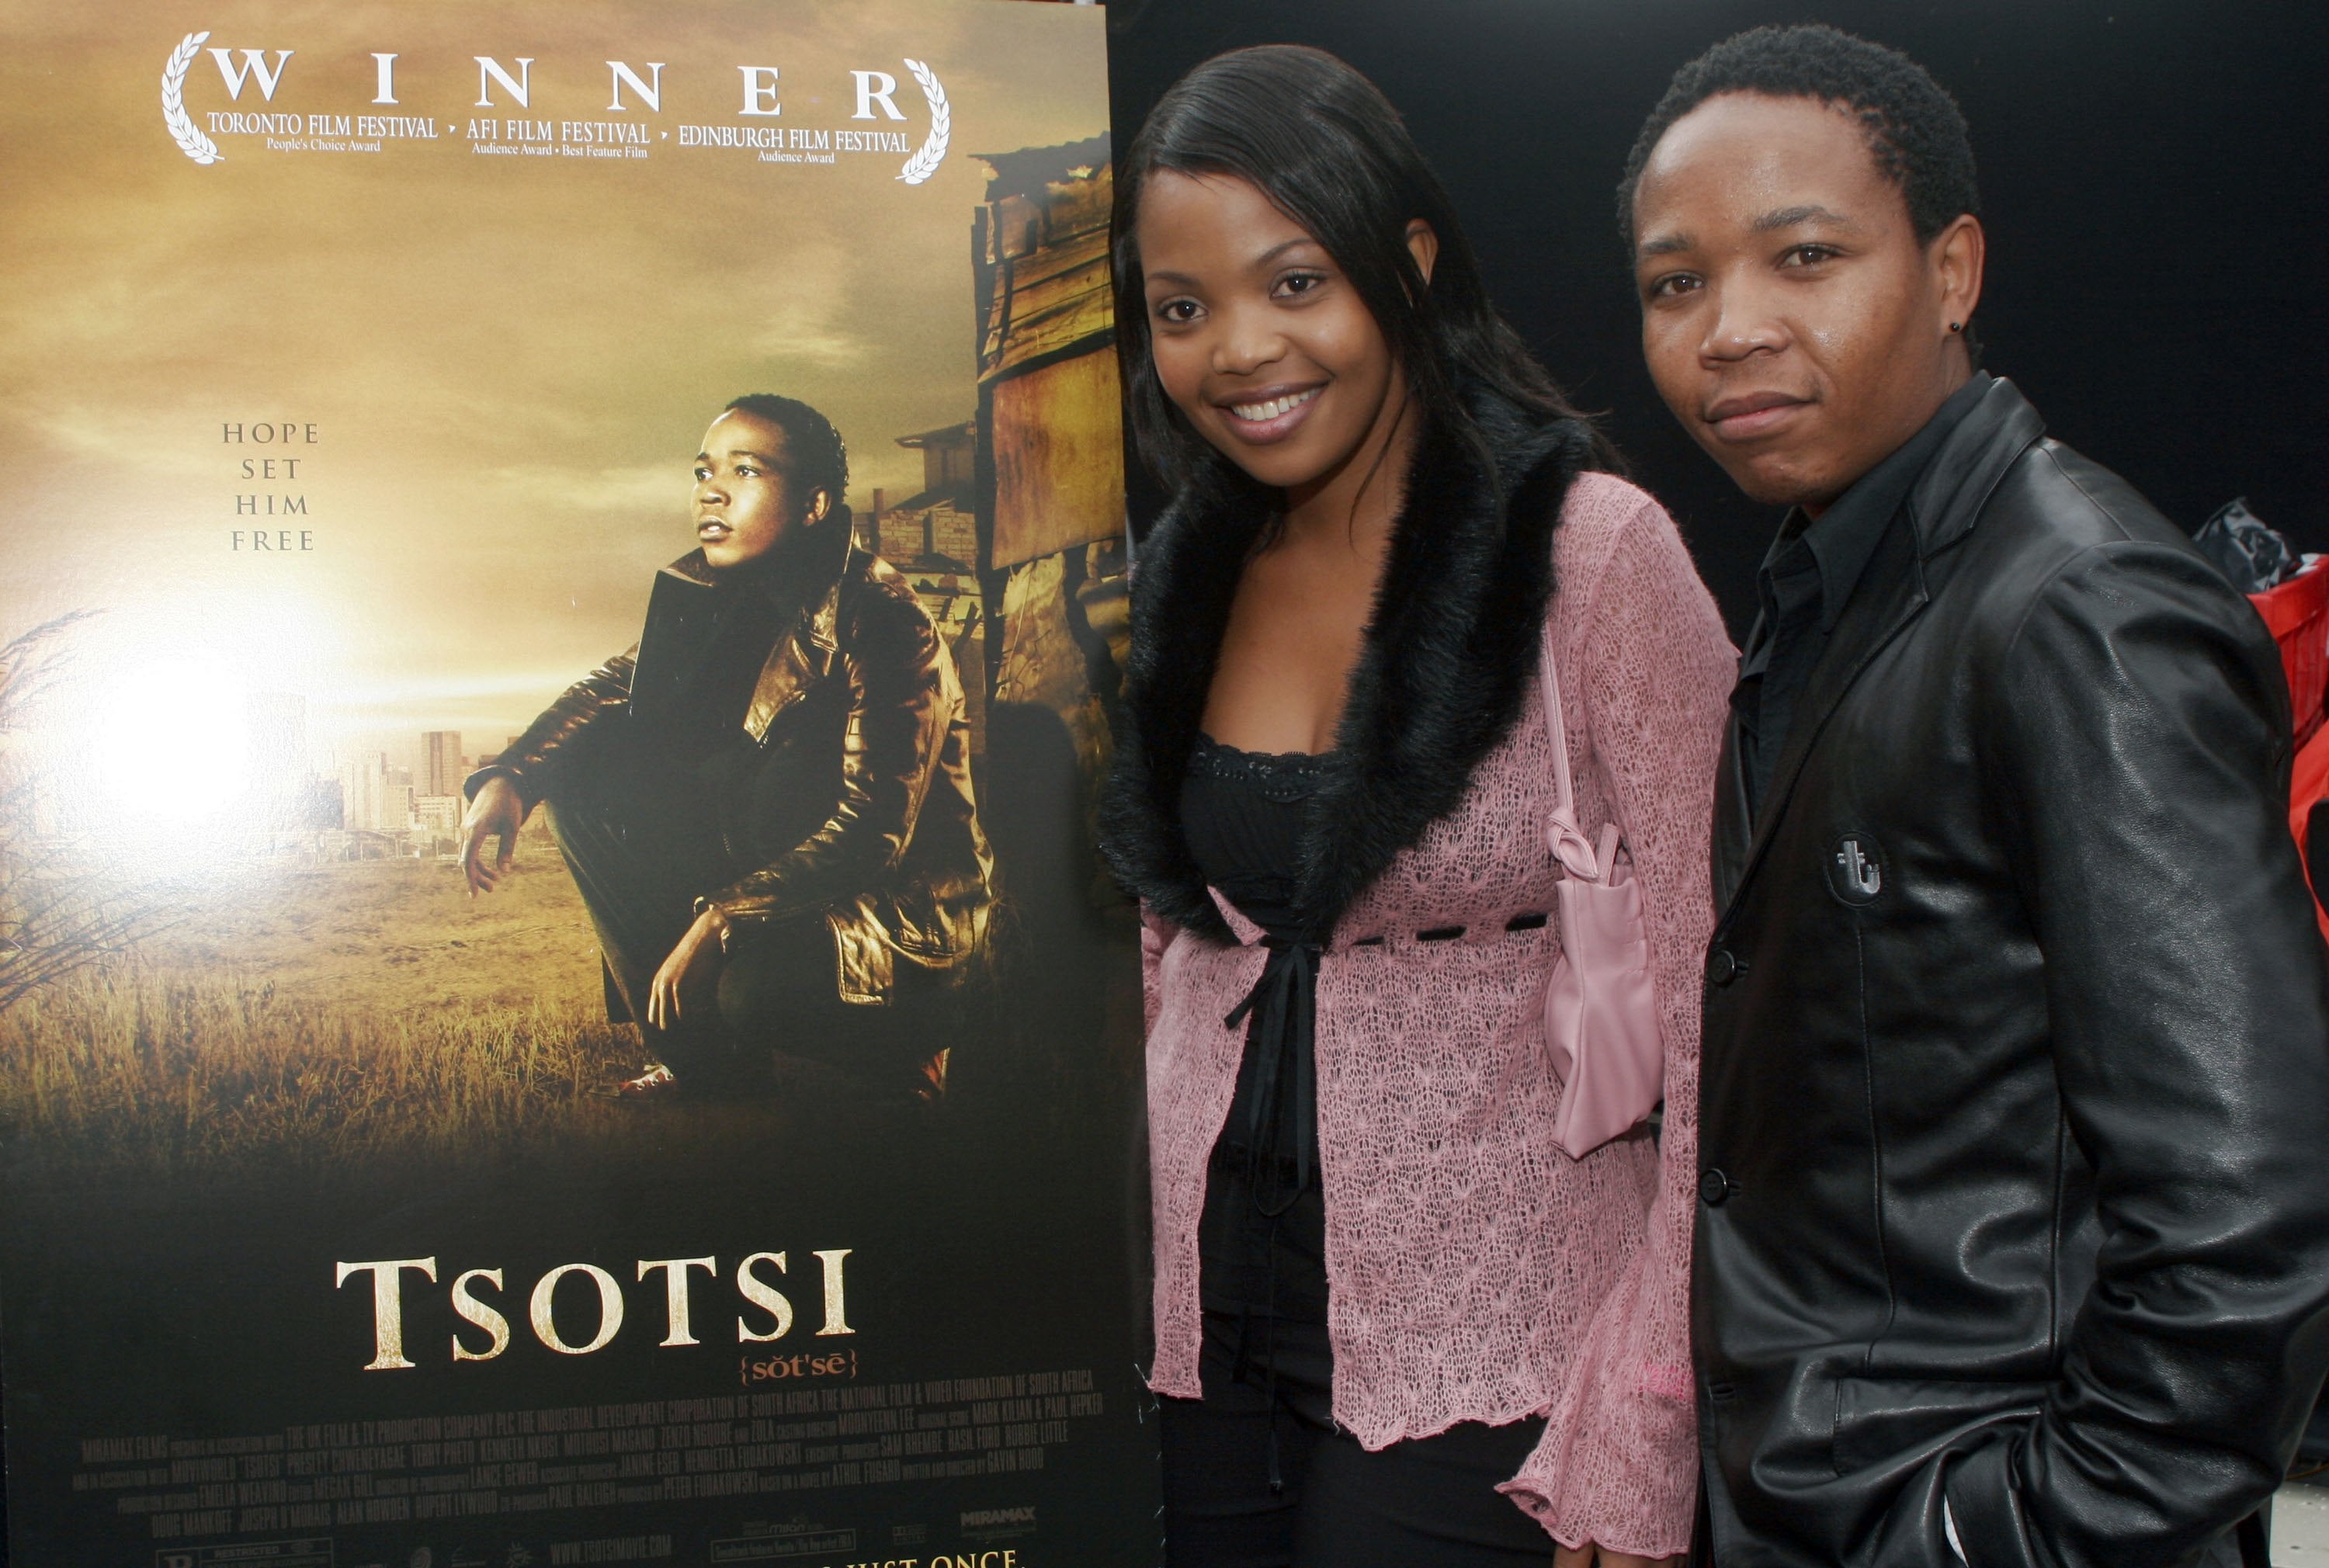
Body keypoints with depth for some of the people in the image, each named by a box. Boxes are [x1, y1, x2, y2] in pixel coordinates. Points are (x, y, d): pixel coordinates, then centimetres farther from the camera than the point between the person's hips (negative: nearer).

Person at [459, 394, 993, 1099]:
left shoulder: (886, 625, -21)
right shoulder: (724, 597, 1)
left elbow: (872, 833, -26)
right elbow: (618, 682, 7)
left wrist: (720, 919, -32)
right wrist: (509, 775, -12)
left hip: (901, 901, -8)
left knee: (755, 988, -37)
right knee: (583, 766, -4)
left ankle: (905, 1044, -1)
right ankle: (692, 1053, -1)